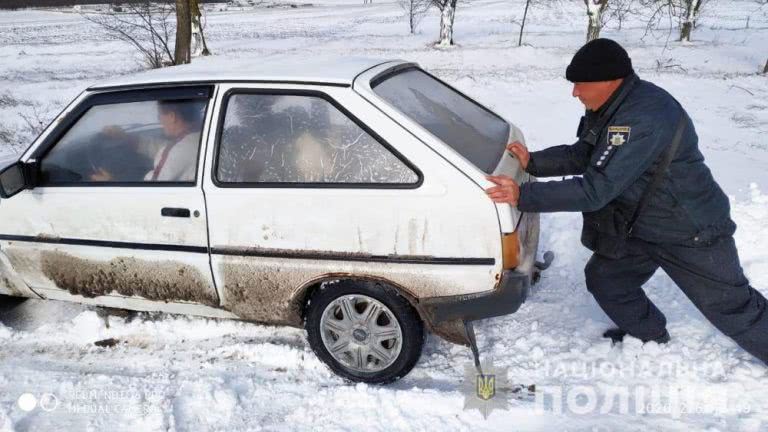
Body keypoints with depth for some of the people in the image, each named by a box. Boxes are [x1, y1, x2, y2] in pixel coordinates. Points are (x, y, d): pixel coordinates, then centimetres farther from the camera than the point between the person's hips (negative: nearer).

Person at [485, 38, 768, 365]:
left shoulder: (644, 119, -34)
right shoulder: (612, 108, -4)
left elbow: (595, 189, -35)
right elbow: (583, 155, 8)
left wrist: (523, 196, -32)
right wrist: (533, 162, -6)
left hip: (692, 232, -8)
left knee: (733, 309, 5)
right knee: (604, 279, 11)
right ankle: (650, 337, 35)